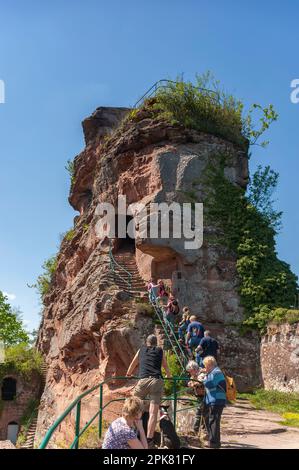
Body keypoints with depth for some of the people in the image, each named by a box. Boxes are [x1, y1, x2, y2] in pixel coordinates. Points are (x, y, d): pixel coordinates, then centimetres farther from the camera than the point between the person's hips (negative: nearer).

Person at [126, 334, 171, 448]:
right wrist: (169, 375, 56)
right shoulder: (160, 351, 21)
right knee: (153, 412, -4)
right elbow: (165, 366, 35)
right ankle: (149, 440, -10)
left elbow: (133, 364, 37)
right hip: (157, 381, 0)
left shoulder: (141, 350, 23)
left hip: (143, 381, 0)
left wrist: (128, 374, 56)